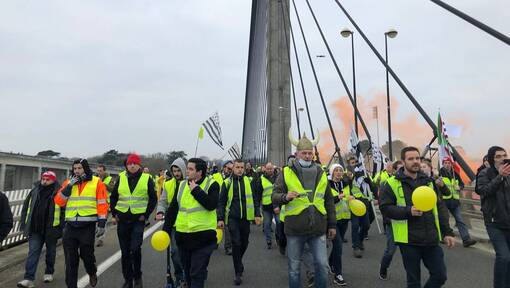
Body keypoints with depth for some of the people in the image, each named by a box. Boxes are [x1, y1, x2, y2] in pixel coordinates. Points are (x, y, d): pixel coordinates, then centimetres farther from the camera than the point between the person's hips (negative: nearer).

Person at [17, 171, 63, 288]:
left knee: (50, 252, 14)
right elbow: (25, 208, 13)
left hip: (51, 230, -3)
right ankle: (29, 278, 4)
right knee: (33, 252, 1)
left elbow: (63, 211, -10)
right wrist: (24, 224, 7)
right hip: (35, 229, 3)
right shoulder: (34, 192, 4)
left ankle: (49, 273, 32)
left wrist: (61, 228, -14)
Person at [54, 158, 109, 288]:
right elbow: (58, 201, 2)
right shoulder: (68, 182, 9)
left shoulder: (96, 182, -2)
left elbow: (102, 204, -4)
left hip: (87, 226, -3)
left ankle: (92, 273, 37)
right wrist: (69, 186, -9)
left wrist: (102, 223, -10)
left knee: (87, 254, 6)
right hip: (70, 226, 3)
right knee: (71, 260, 7)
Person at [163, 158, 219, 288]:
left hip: (203, 236, -5)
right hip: (183, 236, 6)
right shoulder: (182, 184, 7)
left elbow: (211, 204, -24)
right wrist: (166, 230, 10)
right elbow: (172, 209, 11)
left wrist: (196, 190, -20)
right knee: (187, 272, 20)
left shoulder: (211, 184, -7)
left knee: (197, 274, -2)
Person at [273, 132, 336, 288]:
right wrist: (285, 197, -25)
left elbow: (329, 201, 14)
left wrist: (332, 224, 13)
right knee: (294, 268, 11)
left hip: (318, 229, 2)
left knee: (322, 265, 6)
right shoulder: (286, 173, -2)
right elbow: (274, 196, -3)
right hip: (295, 229, -2)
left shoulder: (321, 173, 8)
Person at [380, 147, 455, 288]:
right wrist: (408, 211, -23)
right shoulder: (393, 183, -7)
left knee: (440, 276, 8)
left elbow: (440, 207, 13)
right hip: (409, 240, -4)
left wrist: (447, 232, 7)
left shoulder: (428, 181, 10)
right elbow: (385, 208, -11)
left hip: (431, 239, 5)